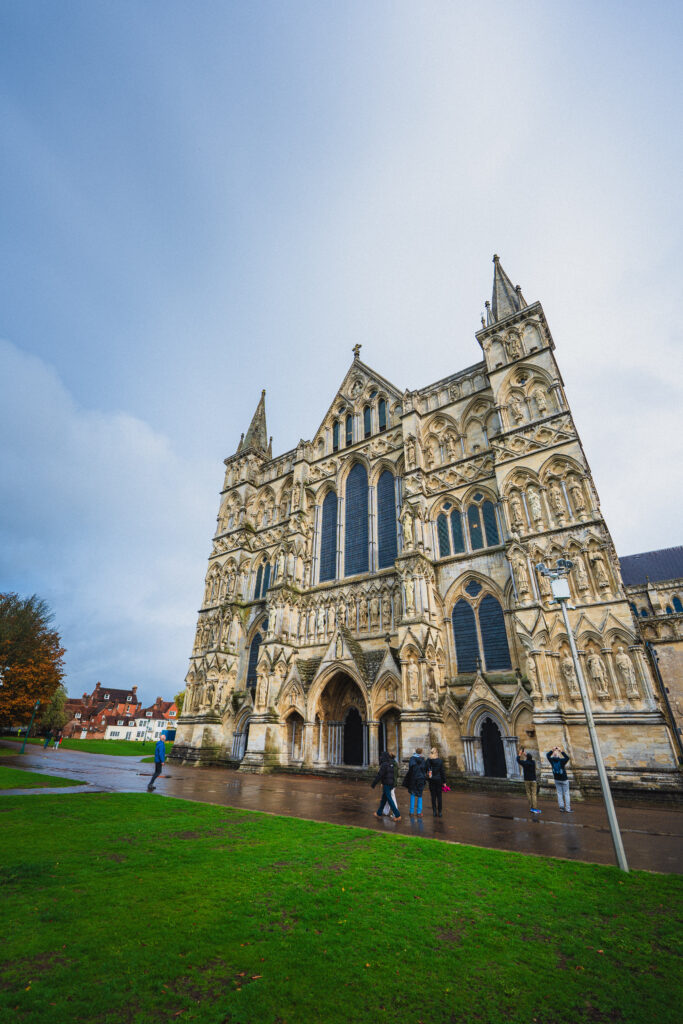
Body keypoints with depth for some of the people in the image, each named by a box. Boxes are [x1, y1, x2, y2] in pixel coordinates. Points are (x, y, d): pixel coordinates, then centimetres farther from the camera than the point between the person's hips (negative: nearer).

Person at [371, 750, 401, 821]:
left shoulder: (384, 764, -19)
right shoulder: (391, 764, 6)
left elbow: (379, 775, -19)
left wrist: (374, 783, -10)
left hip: (386, 785, -9)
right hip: (391, 784, 9)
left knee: (390, 800, -1)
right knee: (383, 799, 19)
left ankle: (397, 815, 1)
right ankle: (379, 813, 30)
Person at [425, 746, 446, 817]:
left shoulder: (428, 760, -4)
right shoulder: (440, 760, -9)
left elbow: (426, 770, -1)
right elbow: (442, 771, -6)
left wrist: (427, 779, 11)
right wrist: (444, 782, 0)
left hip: (431, 780, 2)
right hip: (438, 780, -2)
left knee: (433, 796, 9)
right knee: (439, 796, 7)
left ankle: (434, 812, 11)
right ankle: (439, 812, 8)